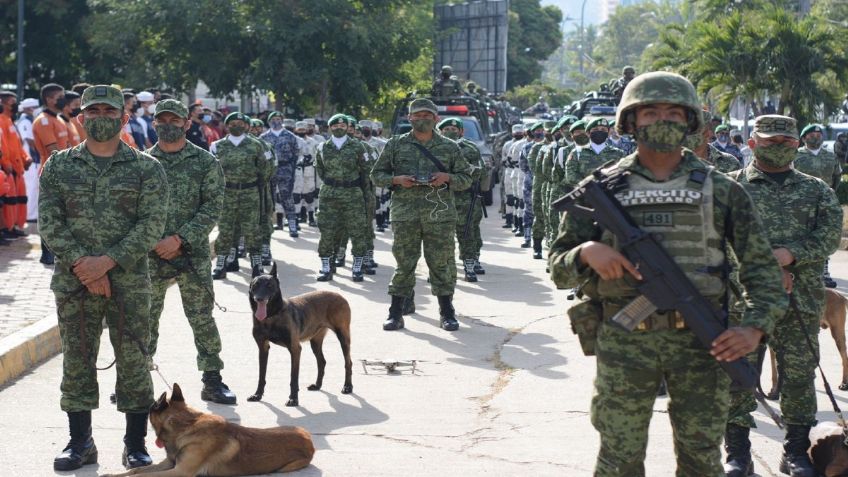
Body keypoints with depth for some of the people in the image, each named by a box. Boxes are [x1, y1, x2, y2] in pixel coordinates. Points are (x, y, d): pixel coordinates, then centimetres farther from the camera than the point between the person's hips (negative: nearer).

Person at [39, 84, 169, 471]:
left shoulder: (146, 169, 2)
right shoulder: (58, 166, 7)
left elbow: (152, 225, -6)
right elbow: (49, 222, 1)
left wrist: (108, 261, -16)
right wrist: (81, 264, -12)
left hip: (129, 282, -2)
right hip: (73, 282, 2)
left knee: (133, 361, 1)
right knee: (76, 362, 7)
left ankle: (136, 444, 13)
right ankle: (80, 442, 18)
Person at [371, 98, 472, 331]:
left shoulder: (450, 148, 9)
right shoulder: (396, 145, 9)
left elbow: (466, 179, 12)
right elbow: (376, 175, 11)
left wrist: (447, 177, -8)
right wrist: (396, 179, -8)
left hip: (440, 214, 0)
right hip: (405, 213, 0)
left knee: (442, 263, 2)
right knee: (404, 263, 1)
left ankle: (447, 312, 12)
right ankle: (395, 313, 8)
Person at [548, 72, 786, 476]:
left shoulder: (721, 191, 5)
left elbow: (761, 266, 5)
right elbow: (559, 268, 5)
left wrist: (755, 327, -10)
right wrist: (586, 252, -17)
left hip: (702, 341, 1)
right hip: (624, 341, -1)